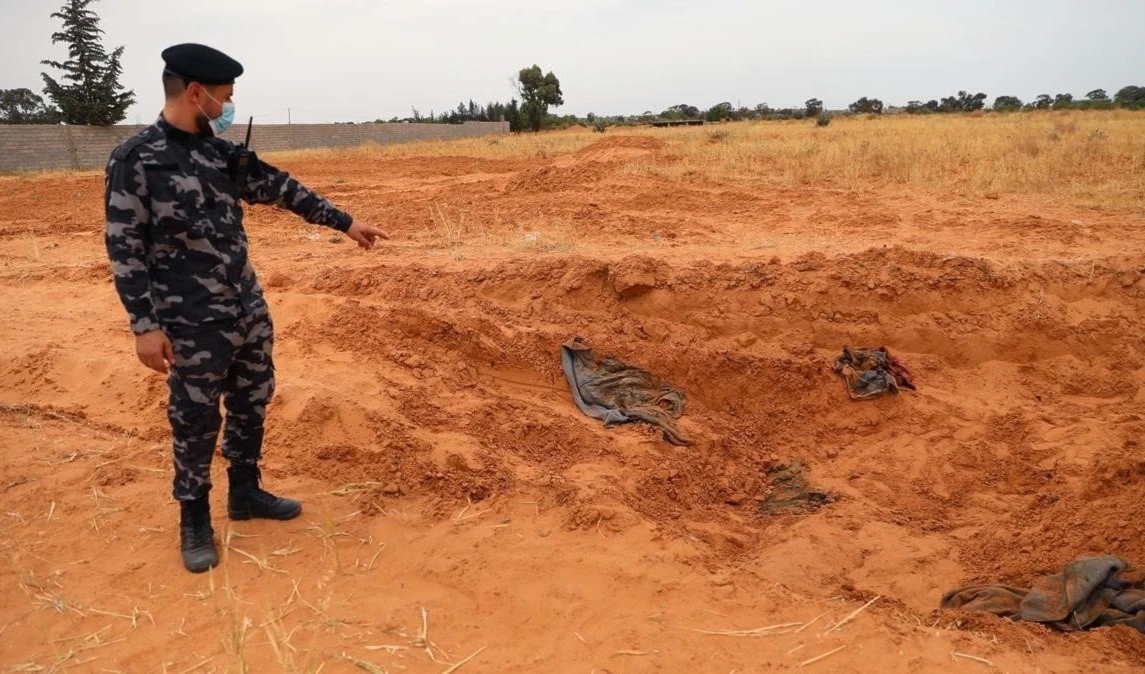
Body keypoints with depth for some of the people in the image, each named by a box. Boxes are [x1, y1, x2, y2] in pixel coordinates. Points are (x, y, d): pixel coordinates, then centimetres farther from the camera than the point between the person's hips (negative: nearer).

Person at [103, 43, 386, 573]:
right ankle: (194, 518, 25)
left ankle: (245, 491, 36)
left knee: (252, 403, 17)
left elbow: (280, 188, 13)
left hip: (249, 309, 7)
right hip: (192, 324, -7)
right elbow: (124, 248, -13)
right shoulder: (135, 160, -12)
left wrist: (345, 222, 15)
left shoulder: (222, 151, 7)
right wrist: (145, 324, -16)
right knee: (195, 421, 6)